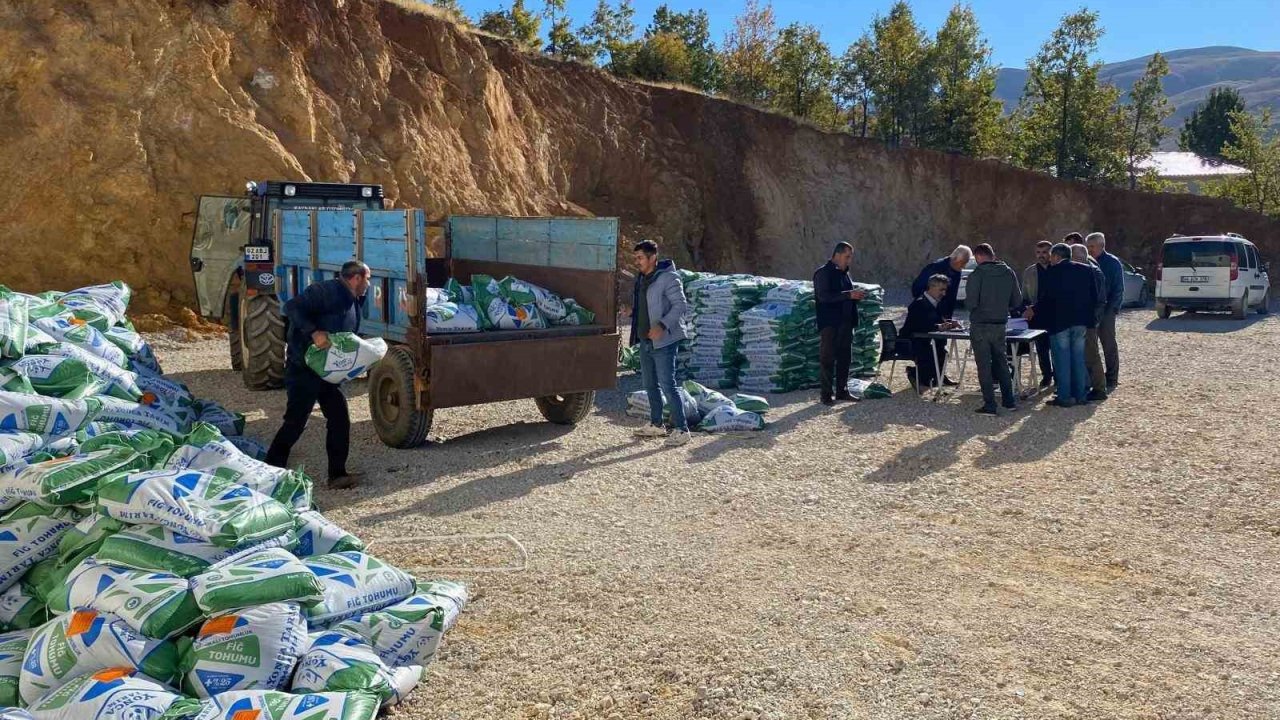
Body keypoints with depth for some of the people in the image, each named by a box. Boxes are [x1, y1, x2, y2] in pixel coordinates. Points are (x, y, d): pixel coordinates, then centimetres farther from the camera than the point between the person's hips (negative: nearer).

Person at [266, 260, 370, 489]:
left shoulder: (354, 303, 14)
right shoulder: (325, 290, -15)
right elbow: (292, 307, -25)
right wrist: (314, 332, -32)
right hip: (303, 369, -9)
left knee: (340, 419, 5)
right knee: (295, 423, -4)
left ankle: (337, 474, 11)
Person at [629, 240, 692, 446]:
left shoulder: (668, 278, -13)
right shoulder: (640, 279, 13)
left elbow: (681, 306, -18)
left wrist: (662, 325, -27)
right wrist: (631, 310, 8)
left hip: (664, 342, -9)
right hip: (645, 341, 9)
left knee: (667, 386, -10)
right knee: (650, 385, 15)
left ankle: (681, 429, -3)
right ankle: (656, 425, 27)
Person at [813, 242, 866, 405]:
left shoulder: (844, 273, 17)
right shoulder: (823, 273, -8)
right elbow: (824, 296, -20)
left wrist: (856, 296, 9)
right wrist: (848, 295, -23)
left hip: (845, 322, 8)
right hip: (829, 324, -8)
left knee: (845, 358, 10)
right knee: (828, 359, -4)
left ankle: (842, 391, 19)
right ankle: (826, 394, 1)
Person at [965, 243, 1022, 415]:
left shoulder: (977, 275, -14)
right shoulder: (1009, 273, 2)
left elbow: (971, 302, -19)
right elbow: (1017, 301, 4)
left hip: (980, 326, -5)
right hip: (1000, 325, 5)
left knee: (984, 365, 1)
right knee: (1001, 362, 19)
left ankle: (989, 405, 2)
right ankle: (1009, 400, 24)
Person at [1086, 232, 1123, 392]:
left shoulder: (1113, 263, -4)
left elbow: (1118, 289, -6)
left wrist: (1111, 309, -14)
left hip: (1106, 311, -5)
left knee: (1109, 345, 1)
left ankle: (1111, 380, 7)